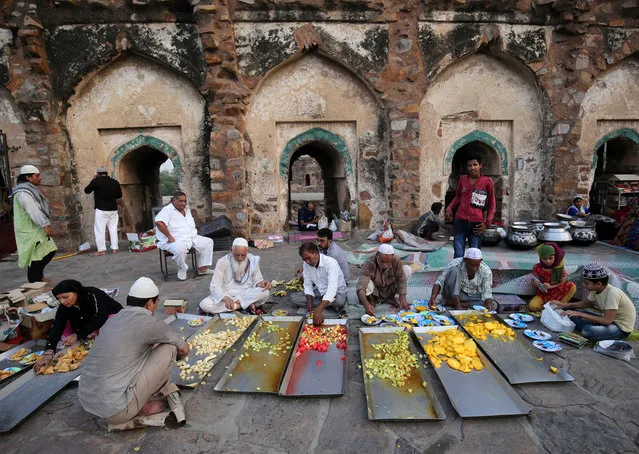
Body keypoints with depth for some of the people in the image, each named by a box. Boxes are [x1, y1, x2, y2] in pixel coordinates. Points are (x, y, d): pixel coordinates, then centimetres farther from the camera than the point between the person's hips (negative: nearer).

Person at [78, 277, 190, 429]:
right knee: (168, 349, -3)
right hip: (115, 410, -8)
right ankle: (143, 408, 13)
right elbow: (184, 349, 2)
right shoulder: (149, 323, -13)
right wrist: (176, 354, 25)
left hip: (86, 402, 8)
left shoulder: (114, 319, 8)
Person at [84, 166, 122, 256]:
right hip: (113, 209, 4)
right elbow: (119, 195, 14)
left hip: (101, 210, -4)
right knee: (113, 229, 10)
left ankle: (101, 250, 0)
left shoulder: (96, 181, -7)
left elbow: (86, 191, 5)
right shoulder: (115, 182, 4)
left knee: (99, 230, 1)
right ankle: (115, 248, 10)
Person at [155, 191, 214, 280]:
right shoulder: (167, 210, -11)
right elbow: (159, 222, -29)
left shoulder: (187, 210, 17)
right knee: (180, 248, -41)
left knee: (208, 242, 1)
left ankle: (202, 268, 2)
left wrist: (194, 234, 11)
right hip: (175, 241, -9)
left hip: (192, 238, 9)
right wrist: (169, 237, -27)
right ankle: (182, 269, -9)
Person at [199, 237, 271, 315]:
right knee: (204, 305, -29)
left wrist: (261, 283, -23)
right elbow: (215, 286, -16)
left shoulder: (253, 261, -4)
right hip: (226, 294, 1)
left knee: (265, 293, -30)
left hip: (247, 294, 0)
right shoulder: (223, 262, -11)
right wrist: (225, 298, -37)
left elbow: (257, 281, 3)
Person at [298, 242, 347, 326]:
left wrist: (319, 310, -50)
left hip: (337, 293, -6)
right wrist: (309, 301, -22)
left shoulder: (331, 263, -29)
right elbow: (308, 284, -3)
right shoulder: (306, 264, -8)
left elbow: (332, 288, -40)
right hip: (319, 292, 7)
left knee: (339, 300, -41)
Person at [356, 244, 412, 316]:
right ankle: (372, 299, 0)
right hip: (376, 292, -2)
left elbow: (401, 279, -19)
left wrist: (402, 299, -27)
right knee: (360, 280, -33)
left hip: (390, 291, 2)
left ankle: (393, 297, 1)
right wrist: (366, 304, -56)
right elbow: (360, 286, -42)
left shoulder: (396, 260, -26)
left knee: (407, 269, -17)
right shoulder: (369, 264, -33)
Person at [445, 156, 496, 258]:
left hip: (476, 224, -1)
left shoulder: (487, 181, 2)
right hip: (460, 222, 2)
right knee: (458, 256, 1)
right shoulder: (462, 179, 9)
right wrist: (449, 208, 5)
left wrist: (487, 223, -1)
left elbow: (491, 204, 8)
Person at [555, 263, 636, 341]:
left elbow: (607, 320, -33)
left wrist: (581, 314, -33)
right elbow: (586, 303, 11)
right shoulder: (596, 289, -8)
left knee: (588, 330, -34)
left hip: (622, 328, -8)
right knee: (569, 311, -1)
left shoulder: (612, 293, -30)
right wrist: (565, 305, -3)